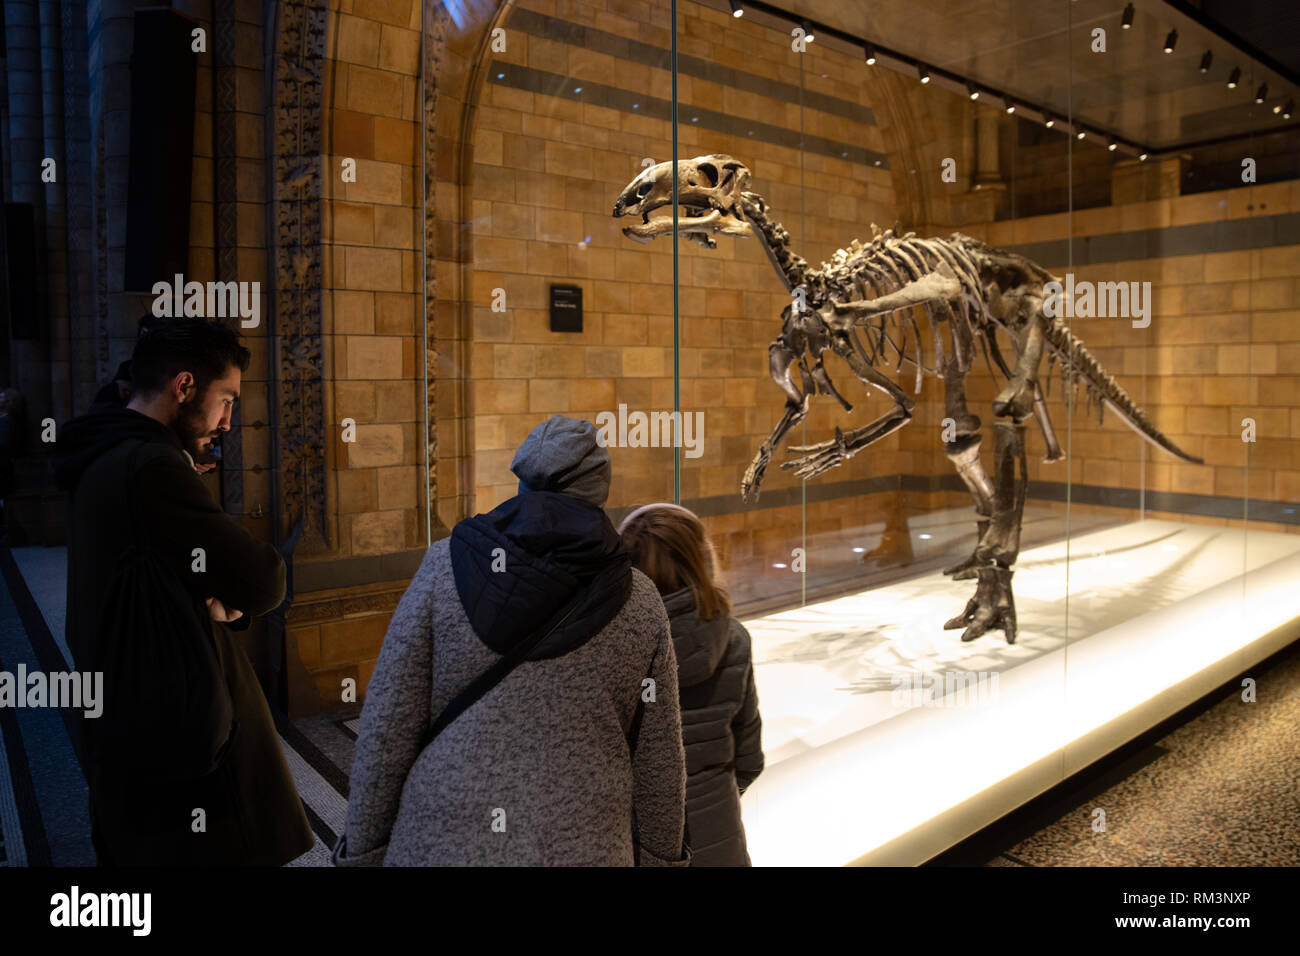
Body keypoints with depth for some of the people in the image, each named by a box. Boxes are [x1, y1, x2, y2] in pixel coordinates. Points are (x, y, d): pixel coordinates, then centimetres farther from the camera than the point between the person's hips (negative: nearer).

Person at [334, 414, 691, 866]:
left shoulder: (446, 566, -8)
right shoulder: (640, 602, -3)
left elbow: (387, 727, -7)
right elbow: (658, 759, 2)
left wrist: (363, 849, 4)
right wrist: (661, 857, 15)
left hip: (445, 842, -1)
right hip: (584, 848, 1)